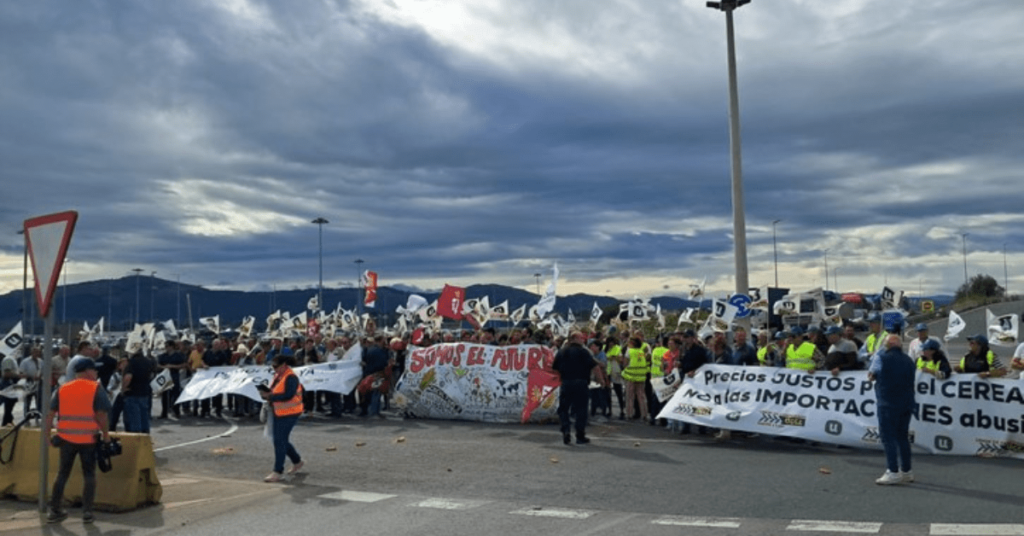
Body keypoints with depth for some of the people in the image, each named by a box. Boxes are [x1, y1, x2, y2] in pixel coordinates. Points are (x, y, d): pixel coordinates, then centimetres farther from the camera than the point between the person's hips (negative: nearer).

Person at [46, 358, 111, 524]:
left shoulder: (62, 389, 8)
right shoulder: (96, 389, -5)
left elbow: (51, 413, 7)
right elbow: (101, 414, -12)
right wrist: (106, 434, -3)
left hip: (66, 438, 4)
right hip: (89, 438, -3)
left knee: (63, 473, 16)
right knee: (89, 474, 8)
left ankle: (54, 511, 19)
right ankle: (87, 512, 5)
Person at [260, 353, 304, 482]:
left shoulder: (291, 377, -19)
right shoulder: (277, 376, 9)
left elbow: (288, 395, -25)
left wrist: (269, 396, -23)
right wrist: (266, 394, -4)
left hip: (289, 413, -9)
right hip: (279, 413, 9)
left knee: (279, 441, -8)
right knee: (282, 440, 17)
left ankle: (278, 472, -2)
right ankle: (297, 461, 35)